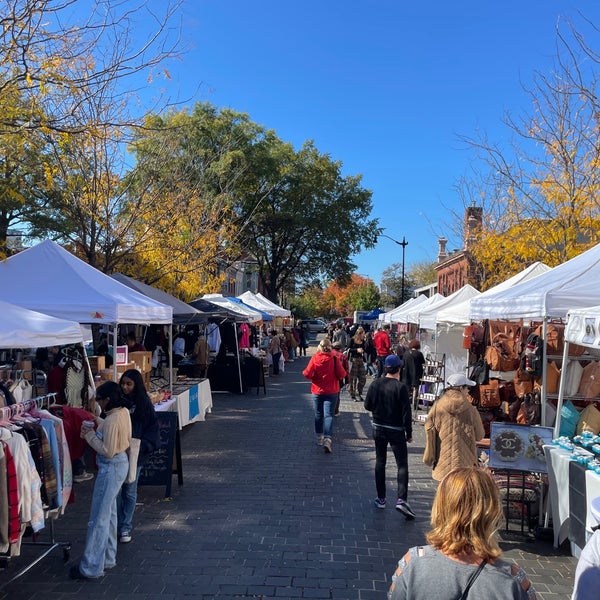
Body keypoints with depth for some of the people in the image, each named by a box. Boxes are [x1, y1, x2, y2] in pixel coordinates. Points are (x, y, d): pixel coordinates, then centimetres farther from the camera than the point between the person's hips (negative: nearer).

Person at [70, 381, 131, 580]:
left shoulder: (111, 420, -25)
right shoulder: (124, 412, 2)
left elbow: (108, 451, -23)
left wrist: (90, 435, -14)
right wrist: (100, 425, 6)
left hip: (111, 468, -10)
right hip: (121, 462, 10)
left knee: (98, 518, 1)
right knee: (109, 513, 21)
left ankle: (91, 568, 13)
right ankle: (108, 558, 33)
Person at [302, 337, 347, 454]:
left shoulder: (314, 358, -10)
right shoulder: (334, 358, -11)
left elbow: (307, 374, -11)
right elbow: (342, 374, -10)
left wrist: (304, 372, 9)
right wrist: (344, 372, 11)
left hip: (317, 391, 1)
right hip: (331, 392, -1)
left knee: (318, 415, 16)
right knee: (329, 415, -1)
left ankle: (319, 438, 28)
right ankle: (327, 440, -16)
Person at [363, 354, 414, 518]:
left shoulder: (375, 384, -5)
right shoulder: (401, 387, -16)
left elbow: (367, 405, 2)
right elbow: (406, 412, -14)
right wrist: (409, 433, -4)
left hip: (378, 428, 4)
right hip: (396, 431, -4)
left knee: (380, 462, 15)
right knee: (402, 464, 4)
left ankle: (381, 499, 20)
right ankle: (401, 499, -8)